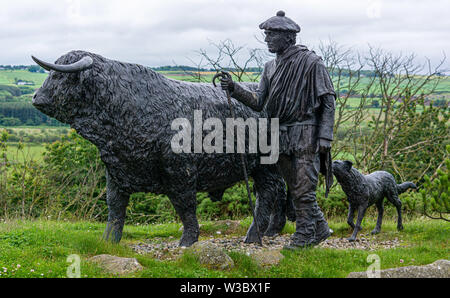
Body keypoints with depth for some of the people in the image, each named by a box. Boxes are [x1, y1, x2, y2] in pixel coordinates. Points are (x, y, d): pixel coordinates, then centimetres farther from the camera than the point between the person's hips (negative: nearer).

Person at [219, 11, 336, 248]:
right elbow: (258, 103, 7)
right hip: (281, 137, 7)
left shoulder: (311, 62, -9)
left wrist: (324, 137, -15)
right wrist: (234, 90, -8)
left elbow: (328, 101, -9)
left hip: (306, 136, -7)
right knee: (295, 188, 12)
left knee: (304, 188, -5)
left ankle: (303, 237, 4)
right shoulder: (271, 67, 11)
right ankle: (320, 229, 25)